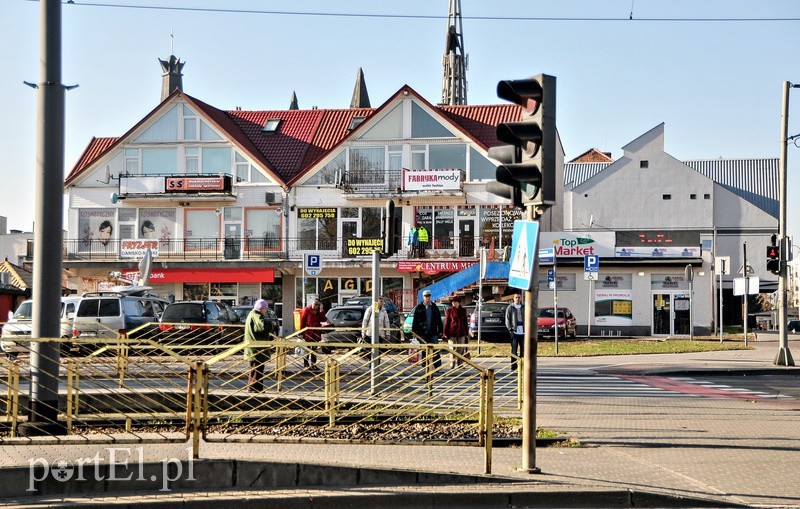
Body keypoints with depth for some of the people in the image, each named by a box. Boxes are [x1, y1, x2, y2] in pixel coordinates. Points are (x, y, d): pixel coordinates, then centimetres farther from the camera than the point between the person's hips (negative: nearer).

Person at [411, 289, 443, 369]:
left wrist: (440, 331, 6)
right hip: (422, 333, 0)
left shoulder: (434, 307, 9)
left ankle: (438, 367, -7)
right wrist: (414, 330, -2)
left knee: (435, 350, -6)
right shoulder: (418, 308, 5)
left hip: (433, 332, 0)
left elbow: (439, 320, 11)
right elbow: (415, 320, 5)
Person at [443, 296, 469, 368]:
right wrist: (445, 333, -5)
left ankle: (460, 364, 13)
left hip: (461, 332, 3)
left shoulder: (463, 311, 9)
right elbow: (446, 323, 0)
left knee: (461, 349, 6)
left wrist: (466, 333, 12)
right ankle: (452, 364, 0)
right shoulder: (449, 311, 0)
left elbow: (465, 322, 15)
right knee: (453, 349, -4)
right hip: (452, 333, -3)